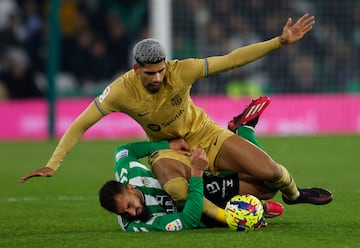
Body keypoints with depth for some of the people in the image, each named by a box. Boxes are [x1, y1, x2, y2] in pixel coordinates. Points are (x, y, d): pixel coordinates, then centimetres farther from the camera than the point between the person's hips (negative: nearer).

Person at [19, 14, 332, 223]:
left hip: (203, 133, 1)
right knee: (177, 190, -39)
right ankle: (225, 215, -11)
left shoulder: (181, 71, -25)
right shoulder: (122, 90, -25)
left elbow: (230, 60, -21)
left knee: (269, 171, -12)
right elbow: (81, 125, -18)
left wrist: (281, 41, -26)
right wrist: (52, 165, -24)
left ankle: (293, 193, 26)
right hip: (167, 147, -1)